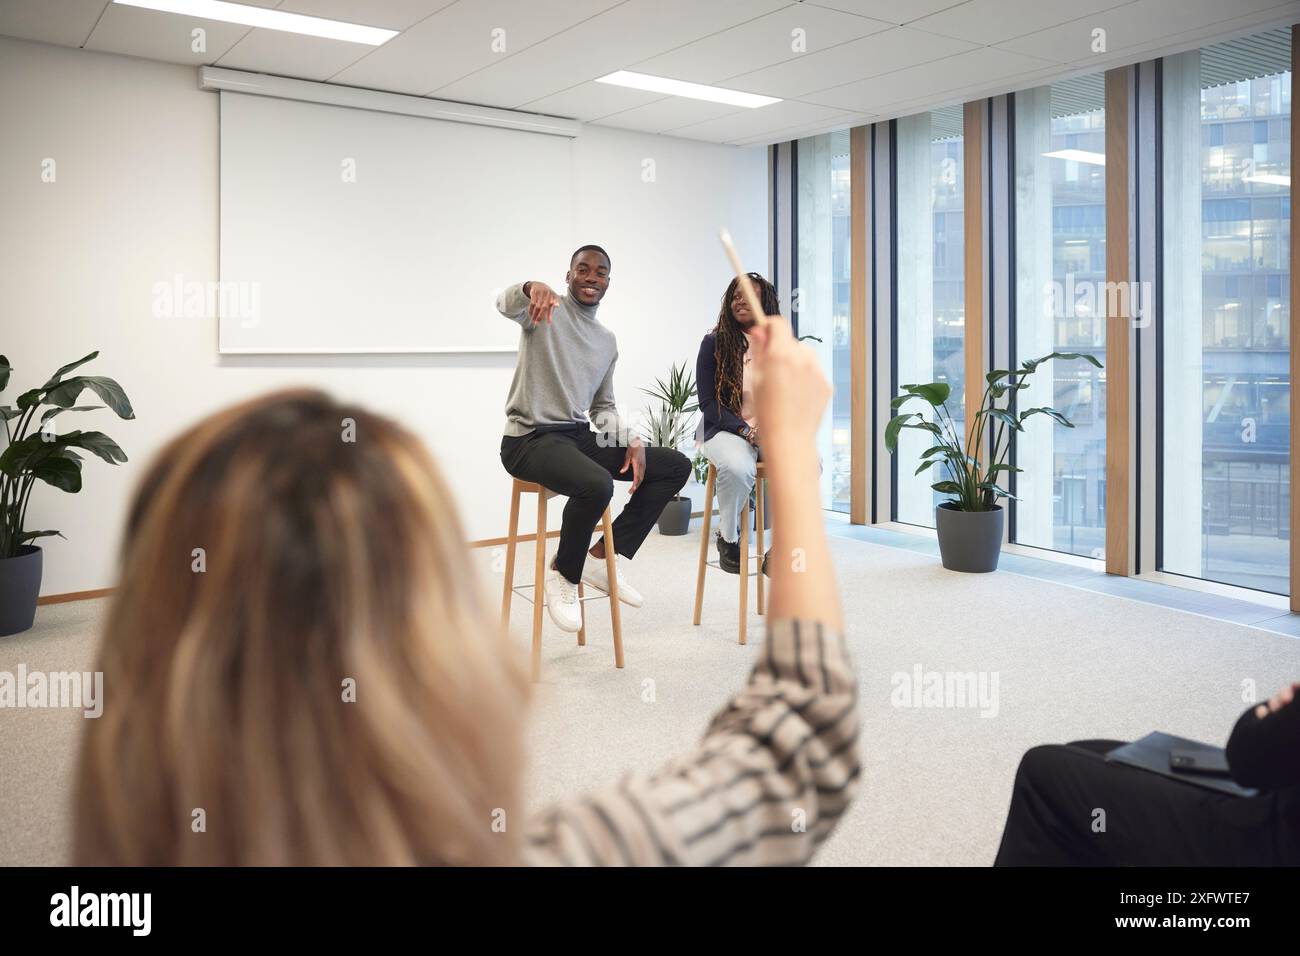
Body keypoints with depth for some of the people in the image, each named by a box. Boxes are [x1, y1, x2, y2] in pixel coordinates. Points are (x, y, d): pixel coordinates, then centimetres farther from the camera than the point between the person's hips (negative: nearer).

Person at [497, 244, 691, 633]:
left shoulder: (608, 341, 17)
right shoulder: (547, 310, -2)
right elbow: (506, 304, -25)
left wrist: (631, 442, 2)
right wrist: (532, 287, -49)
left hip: (579, 437, 8)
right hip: (529, 440, -8)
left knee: (677, 466, 3)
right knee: (597, 484, -37)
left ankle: (604, 557, 2)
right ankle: (564, 572, -8)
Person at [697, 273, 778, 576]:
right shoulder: (715, 343, 1)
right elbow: (708, 403, -3)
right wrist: (746, 431, -15)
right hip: (725, 430, -3)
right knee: (738, 467, -38)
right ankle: (728, 537, -7)